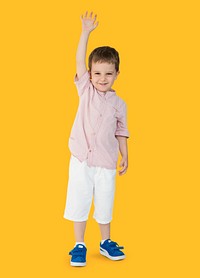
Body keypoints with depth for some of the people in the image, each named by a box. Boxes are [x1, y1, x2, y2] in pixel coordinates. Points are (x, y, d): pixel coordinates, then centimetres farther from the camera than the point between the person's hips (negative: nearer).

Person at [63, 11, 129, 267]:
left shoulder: (118, 104, 3)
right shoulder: (86, 90, 0)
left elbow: (120, 132, 9)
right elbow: (79, 61, -8)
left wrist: (125, 156, 4)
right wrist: (86, 31, -14)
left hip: (106, 162, 1)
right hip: (81, 159, -1)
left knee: (105, 203, 12)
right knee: (79, 202, 6)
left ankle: (106, 242, 32)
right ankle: (79, 245, 21)